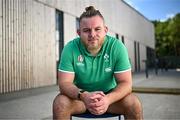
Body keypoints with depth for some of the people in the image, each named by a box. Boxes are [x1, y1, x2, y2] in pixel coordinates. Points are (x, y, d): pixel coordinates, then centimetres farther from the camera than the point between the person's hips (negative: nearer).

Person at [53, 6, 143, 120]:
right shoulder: (70, 48, -15)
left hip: (110, 94, 0)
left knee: (134, 103, -24)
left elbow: (126, 83, -16)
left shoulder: (117, 47, -16)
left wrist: (108, 99, -38)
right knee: (60, 103, -27)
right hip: (79, 95, 0)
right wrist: (83, 95, -38)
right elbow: (64, 83, -16)